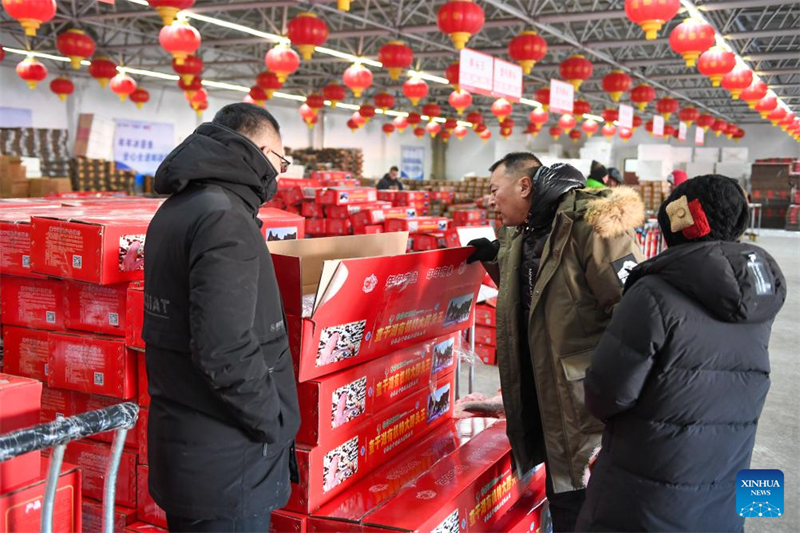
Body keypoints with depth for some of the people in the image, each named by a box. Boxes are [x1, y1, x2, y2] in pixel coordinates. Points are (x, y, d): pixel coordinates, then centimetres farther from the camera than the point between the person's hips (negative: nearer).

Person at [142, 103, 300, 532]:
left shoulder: (174, 209, 10)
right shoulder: (224, 218, -21)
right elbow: (226, 350, -28)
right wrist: (272, 423, -14)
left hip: (180, 444, 10)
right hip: (226, 464, -9)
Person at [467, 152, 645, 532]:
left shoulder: (589, 225, -20)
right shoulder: (522, 233, 8)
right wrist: (494, 259, 11)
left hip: (586, 397, -8)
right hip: (544, 393, 8)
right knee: (561, 493, 20)